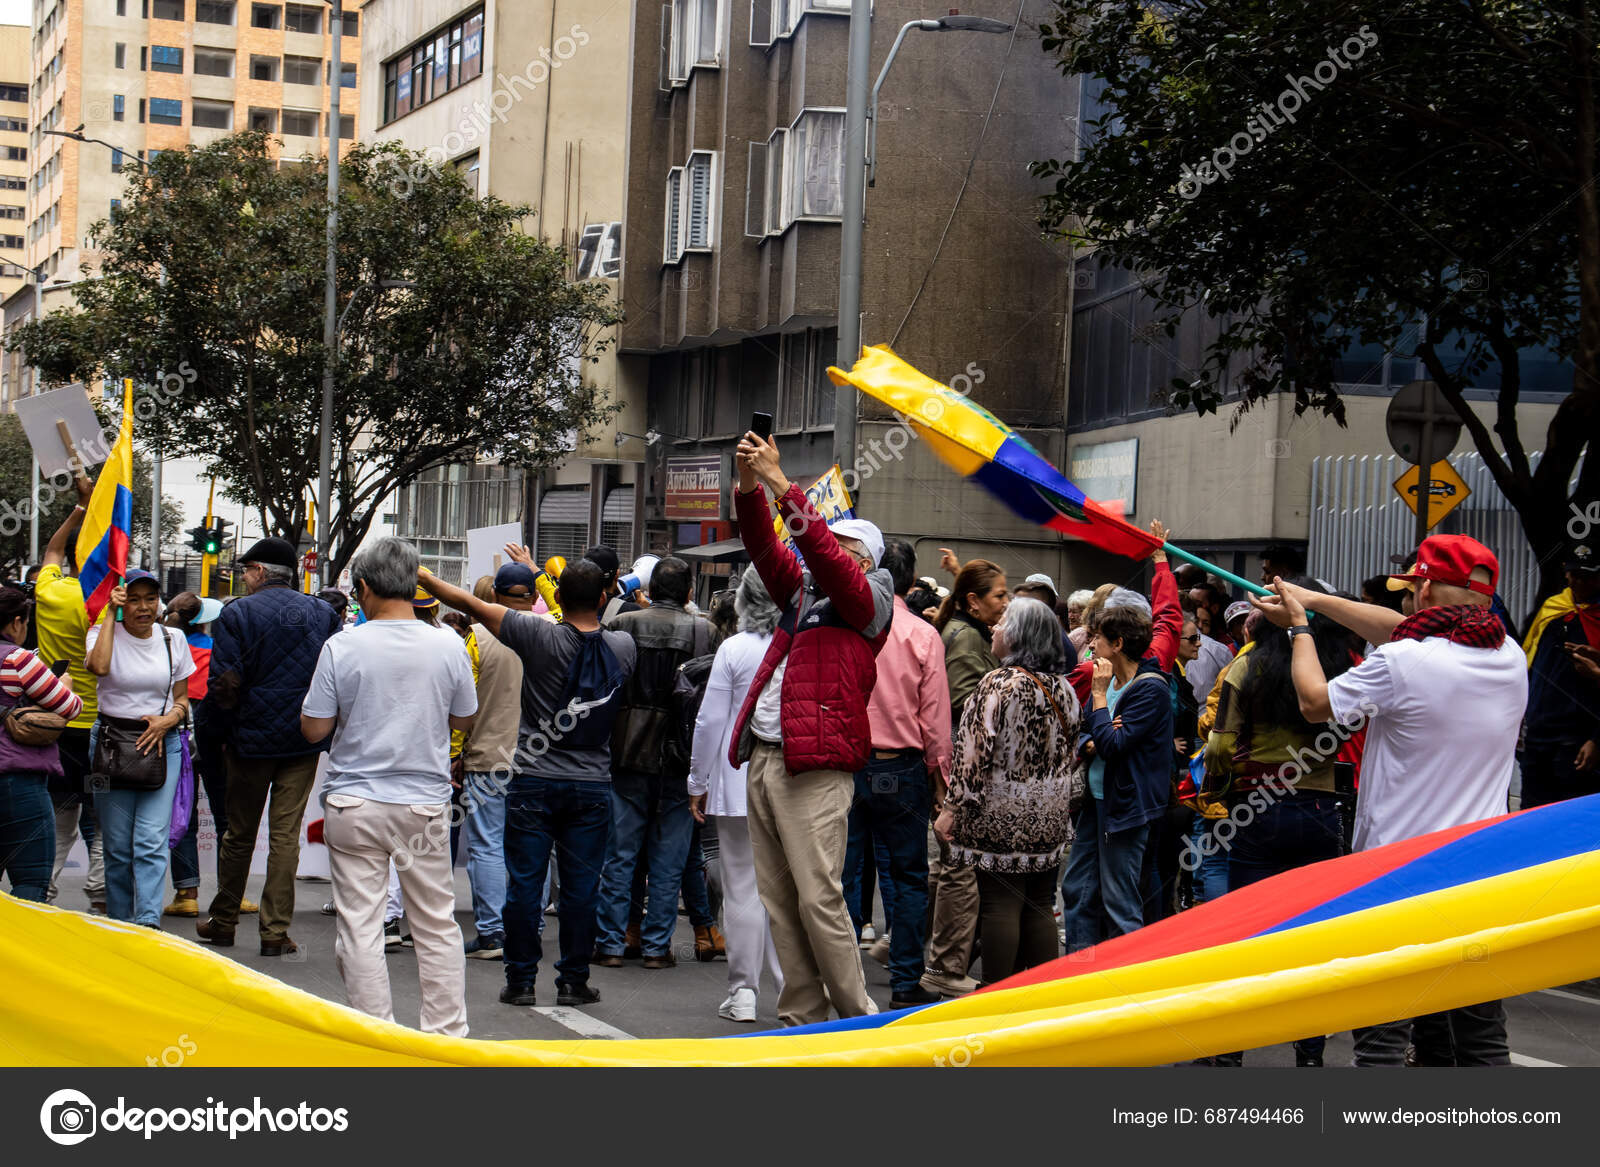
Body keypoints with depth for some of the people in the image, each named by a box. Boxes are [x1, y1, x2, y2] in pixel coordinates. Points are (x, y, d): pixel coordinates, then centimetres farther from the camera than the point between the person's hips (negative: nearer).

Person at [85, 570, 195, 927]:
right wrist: (111, 613, -15)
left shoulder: (173, 639, 8)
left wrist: (168, 720, -7)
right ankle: (119, 922, 15)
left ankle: (148, 922, -17)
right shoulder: (105, 633, 1)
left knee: (151, 840, -11)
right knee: (118, 844, 2)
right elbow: (98, 666, -23)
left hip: (162, 744, 1)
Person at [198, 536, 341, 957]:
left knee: (239, 832, 11)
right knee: (286, 834, 3)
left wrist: (227, 728, 6)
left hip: (252, 739, -2)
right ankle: (276, 930, 1)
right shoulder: (322, 614, 2)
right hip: (305, 742, 2)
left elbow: (224, 686, -12)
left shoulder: (237, 615, -8)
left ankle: (223, 921, 23)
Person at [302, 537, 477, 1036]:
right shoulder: (448, 645, -4)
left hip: (354, 805, -2)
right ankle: (447, 1034, 15)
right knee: (437, 925, 11)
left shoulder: (341, 647, -10)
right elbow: (464, 720, 8)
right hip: (425, 803, 2)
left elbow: (314, 728, -4)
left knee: (359, 928, 4)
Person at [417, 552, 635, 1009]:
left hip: (534, 783, -2)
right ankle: (574, 980, 12)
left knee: (524, 882, 5)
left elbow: (470, 604, -7)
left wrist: (420, 576, 6)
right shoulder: (621, 647, 0)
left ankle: (521, 980, 9)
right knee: (581, 886, 7)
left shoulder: (540, 637, -12)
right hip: (592, 786, 2)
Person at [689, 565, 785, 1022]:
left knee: (742, 887, 4)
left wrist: (698, 783, 5)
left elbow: (711, 721, -4)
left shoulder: (734, 649, -8)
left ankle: (743, 993, 7)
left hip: (740, 781, -2)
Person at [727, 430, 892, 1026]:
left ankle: (858, 1020, -2)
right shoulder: (802, 592, 20)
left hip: (816, 767, -7)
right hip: (764, 757, 8)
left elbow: (822, 553, -13)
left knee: (818, 897, -10)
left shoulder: (868, 598, 0)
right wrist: (749, 486, -4)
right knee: (778, 899, 7)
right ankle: (800, 1017, 12)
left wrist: (781, 482, -16)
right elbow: (766, 548, 10)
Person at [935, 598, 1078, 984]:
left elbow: (975, 752, -18)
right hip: (1050, 820, 7)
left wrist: (952, 809, -12)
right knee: (1040, 908, 11)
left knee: (999, 906, -4)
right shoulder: (1064, 689, 9)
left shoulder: (999, 685, -15)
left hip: (1001, 818, -7)